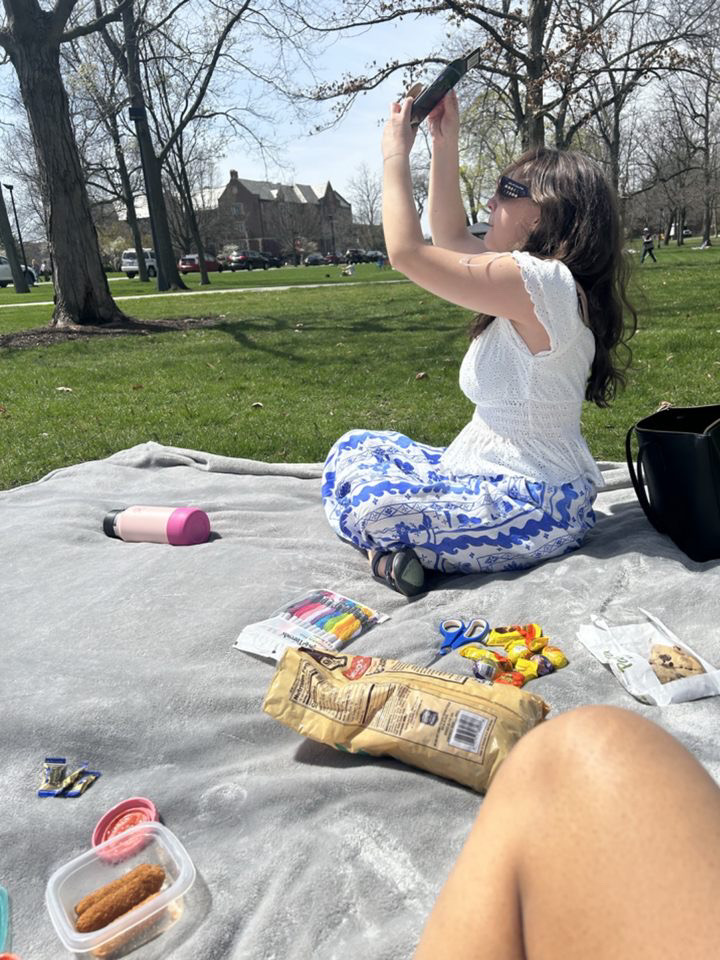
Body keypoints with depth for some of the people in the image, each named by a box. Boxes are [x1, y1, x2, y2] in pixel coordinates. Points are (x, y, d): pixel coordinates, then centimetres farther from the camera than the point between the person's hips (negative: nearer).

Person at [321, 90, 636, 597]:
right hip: (507, 478, 10)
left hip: (533, 510, -10)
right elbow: (449, 237, 21)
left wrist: (396, 153, -5)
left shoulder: (542, 282, -21)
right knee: (355, 449, 14)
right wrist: (445, 141, 17)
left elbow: (407, 252, -18)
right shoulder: (536, 277, 10)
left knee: (357, 496, -24)